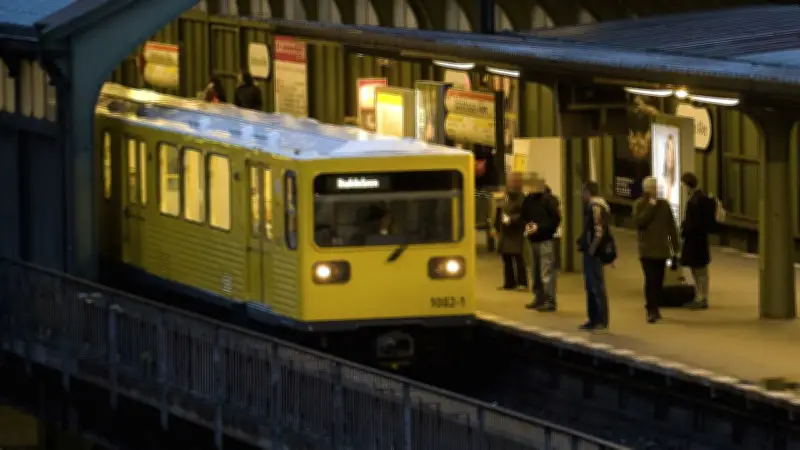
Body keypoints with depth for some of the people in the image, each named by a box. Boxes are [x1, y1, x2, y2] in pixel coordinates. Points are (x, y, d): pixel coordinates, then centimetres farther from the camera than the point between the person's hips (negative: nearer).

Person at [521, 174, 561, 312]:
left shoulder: (548, 200, -10)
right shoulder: (528, 200, 11)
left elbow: (556, 219, -14)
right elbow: (524, 217, 24)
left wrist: (539, 228, -18)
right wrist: (527, 226, 2)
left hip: (546, 240, -8)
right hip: (533, 240, 8)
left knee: (547, 272, -9)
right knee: (535, 272, 14)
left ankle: (549, 301, -7)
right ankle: (539, 298, 23)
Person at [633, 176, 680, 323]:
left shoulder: (664, 205, 9)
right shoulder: (639, 205, -1)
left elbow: (671, 226, 13)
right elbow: (639, 222, -18)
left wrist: (675, 245, 12)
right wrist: (650, 207, -19)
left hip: (662, 249, 4)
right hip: (647, 250, -4)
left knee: (658, 281, 6)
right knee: (651, 280, -12)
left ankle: (655, 309, 17)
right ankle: (651, 310, -13)